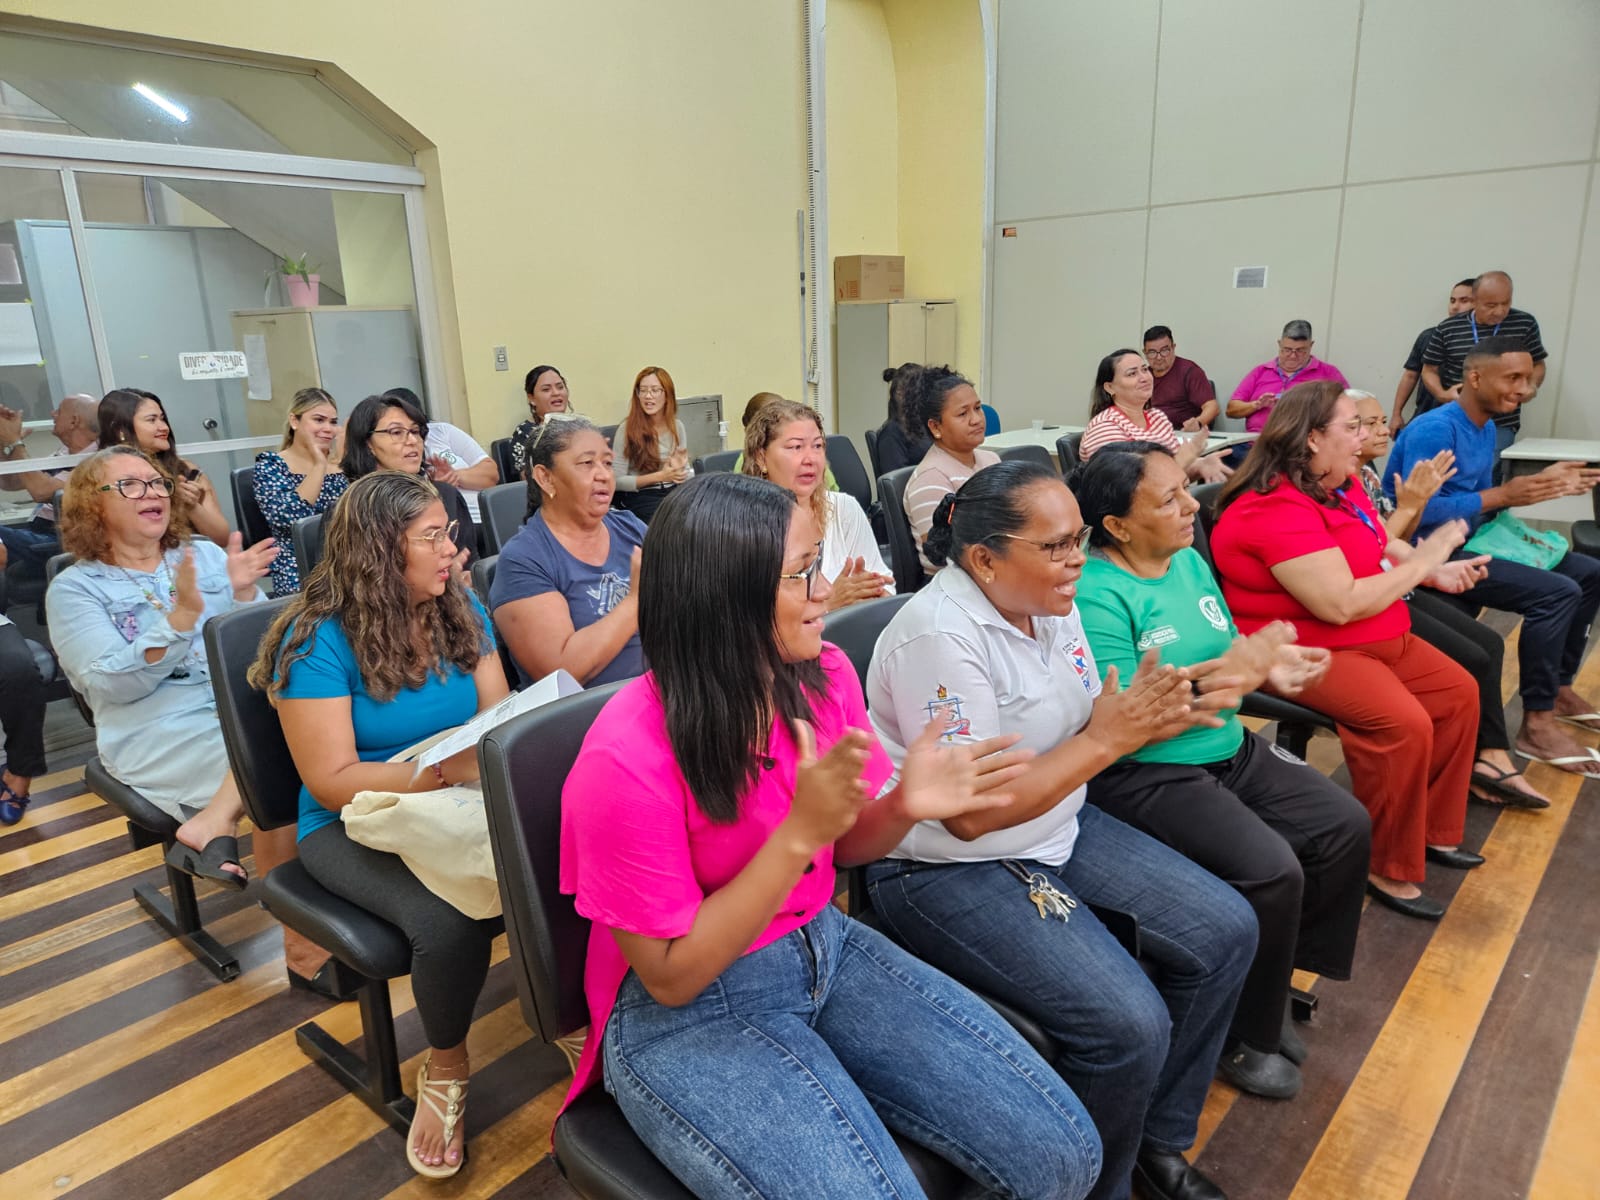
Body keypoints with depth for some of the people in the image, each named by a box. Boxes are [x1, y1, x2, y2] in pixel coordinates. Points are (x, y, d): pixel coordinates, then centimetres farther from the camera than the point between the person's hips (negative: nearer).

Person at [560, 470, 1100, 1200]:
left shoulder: (824, 674, -9)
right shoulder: (627, 758, -26)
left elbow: (844, 848, 6)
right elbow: (672, 975, -18)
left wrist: (903, 806, -18)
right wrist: (799, 831, -30)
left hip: (824, 948, 6)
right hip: (682, 1013, -5)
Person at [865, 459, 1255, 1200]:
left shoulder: (1052, 604, 1)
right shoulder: (940, 635, -25)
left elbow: (1082, 729, 8)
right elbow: (972, 813, -25)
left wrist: (1152, 717, -14)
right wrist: (1108, 739, -21)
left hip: (1059, 828, 9)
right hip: (949, 869, -9)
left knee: (1225, 930, 6)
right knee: (1130, 1026, -20)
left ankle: (1157, 1137, 25)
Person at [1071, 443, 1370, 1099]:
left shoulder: (1190, 560, 6)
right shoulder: (1096, 596, -20)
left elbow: (1229, 658, 14)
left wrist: (1268, 667, -8)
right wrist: (1224, 674, -26)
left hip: (1229, 748, 9)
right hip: (1144, 774, -9)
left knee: (1346, 826, 3)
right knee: (1272, 871, -21)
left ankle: (1270, 983, 21)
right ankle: (1240, 1035, 6)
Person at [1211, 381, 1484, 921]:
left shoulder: (1341, 484, 8)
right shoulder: (1277, 511, -25)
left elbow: (1382, 545, 23)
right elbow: (1341, 604, -29)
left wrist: (1439, 571, 3)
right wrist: (1422, 562, -17)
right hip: (1306, 649, -11)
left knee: (1459, 692, 10)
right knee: (1404, 725, -26)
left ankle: (1434, 830, 23)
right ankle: (1388, 870, -8)